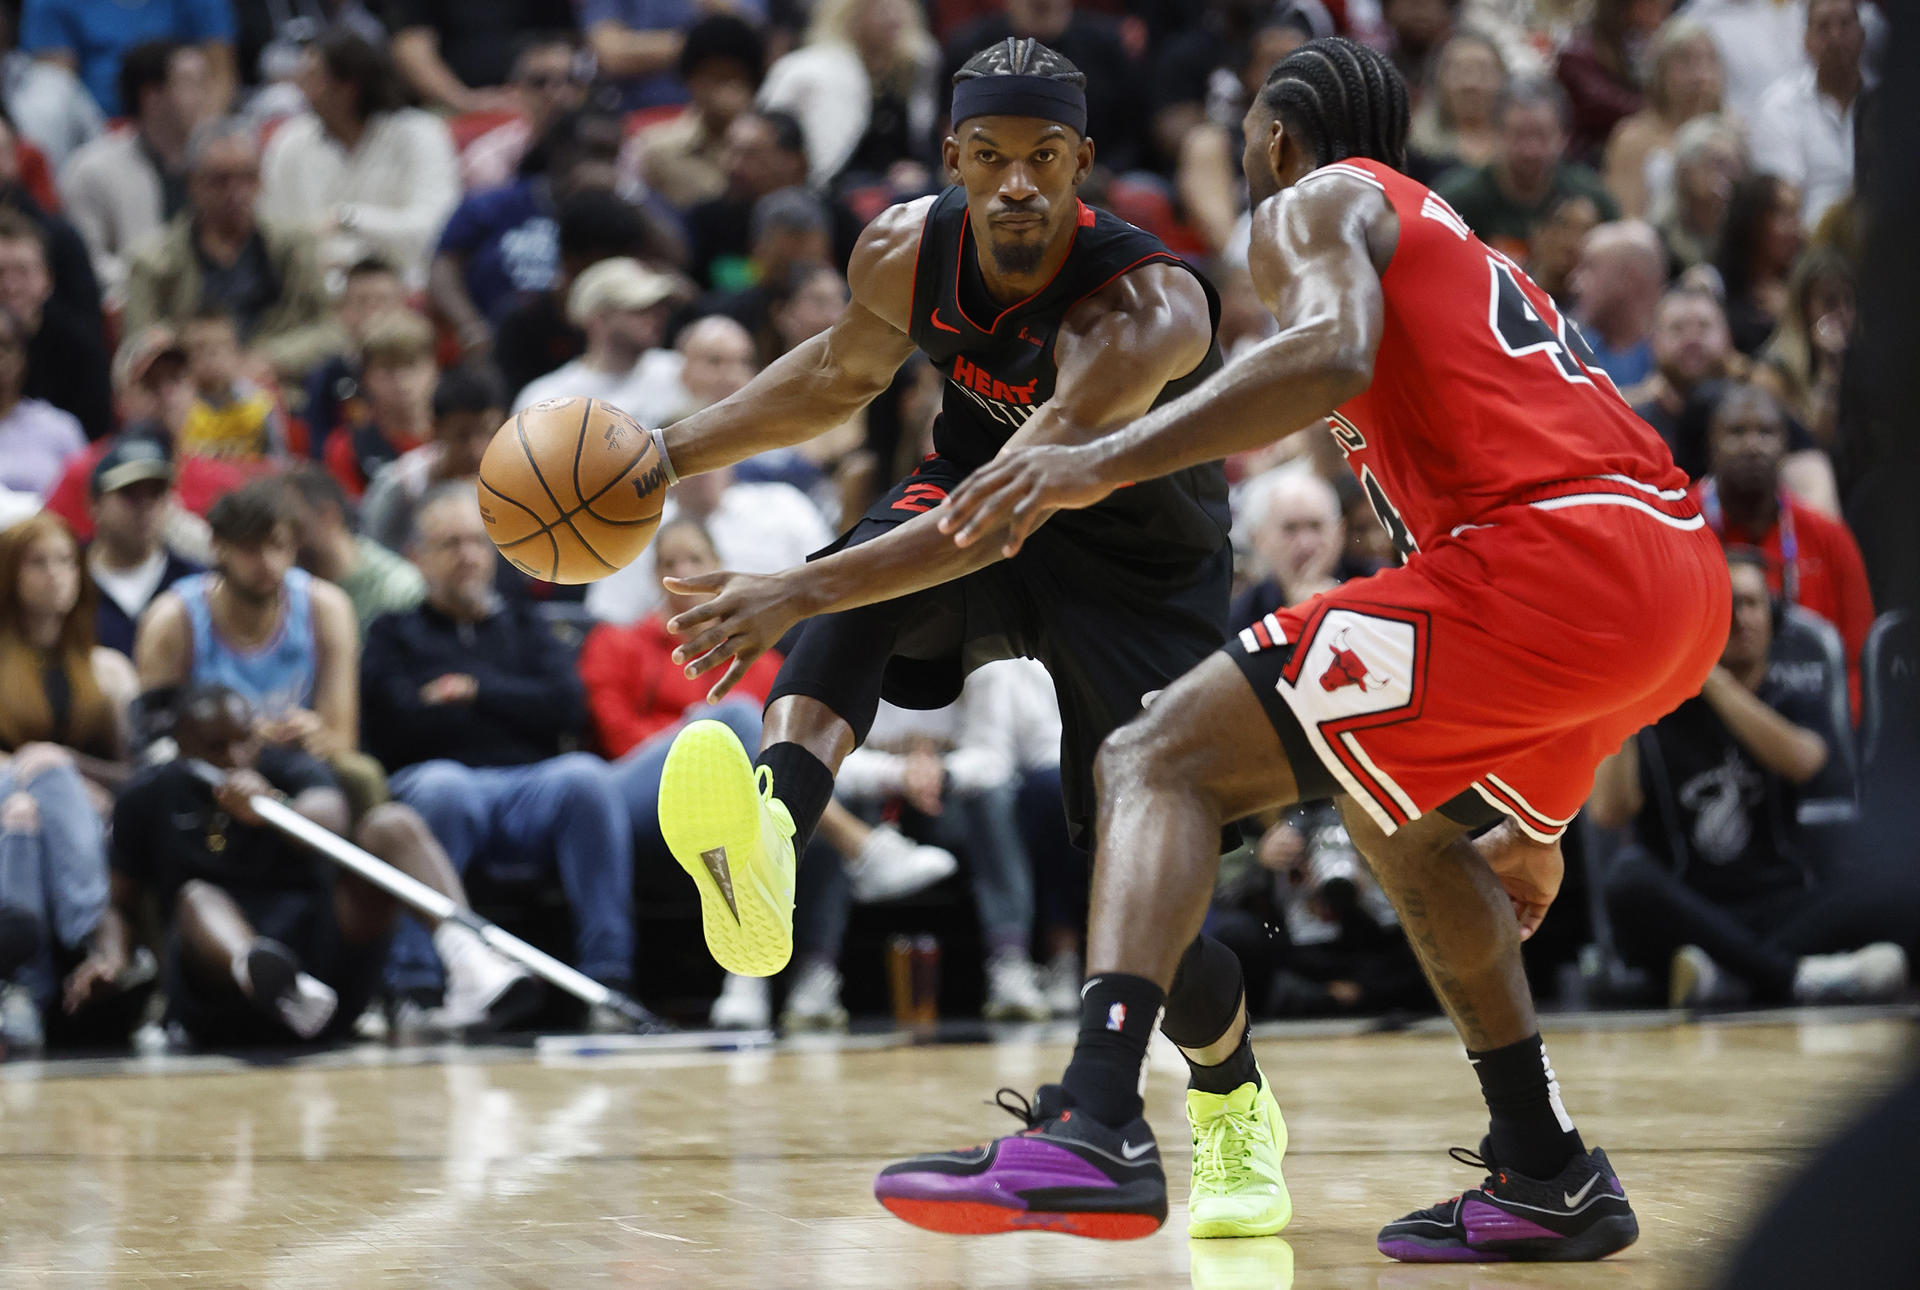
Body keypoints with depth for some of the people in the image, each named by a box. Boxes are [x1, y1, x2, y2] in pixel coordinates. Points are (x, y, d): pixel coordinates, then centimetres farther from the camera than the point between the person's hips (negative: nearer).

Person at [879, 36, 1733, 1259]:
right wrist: (1533, 826, 44)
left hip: (1551, 555, -9)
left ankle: (1096, 1132, -28)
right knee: (1411, 827, 33)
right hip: (1686, 573, 9)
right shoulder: (1465, 250, 36)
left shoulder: (1315, 204, 11)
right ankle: (1546, 1178, 28)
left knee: (1160, 764, -8)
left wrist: (1103, 462, -20)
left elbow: (1333, 352, -15)